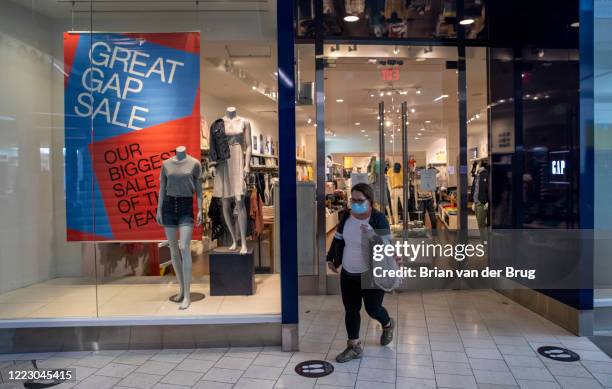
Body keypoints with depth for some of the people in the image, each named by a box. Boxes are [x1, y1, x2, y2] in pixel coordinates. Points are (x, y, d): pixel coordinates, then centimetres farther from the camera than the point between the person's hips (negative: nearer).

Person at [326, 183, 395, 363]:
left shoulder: (378, 219, -18)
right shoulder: (347, 217, -1)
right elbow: (338, 239, 12)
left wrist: (371, 235, -37)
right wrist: (331, 258, 16)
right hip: (348, 274, 5)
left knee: (372, 309, 8)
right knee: (350, 310, 8)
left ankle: (388, 325, 42)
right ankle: (354, 346, 22)